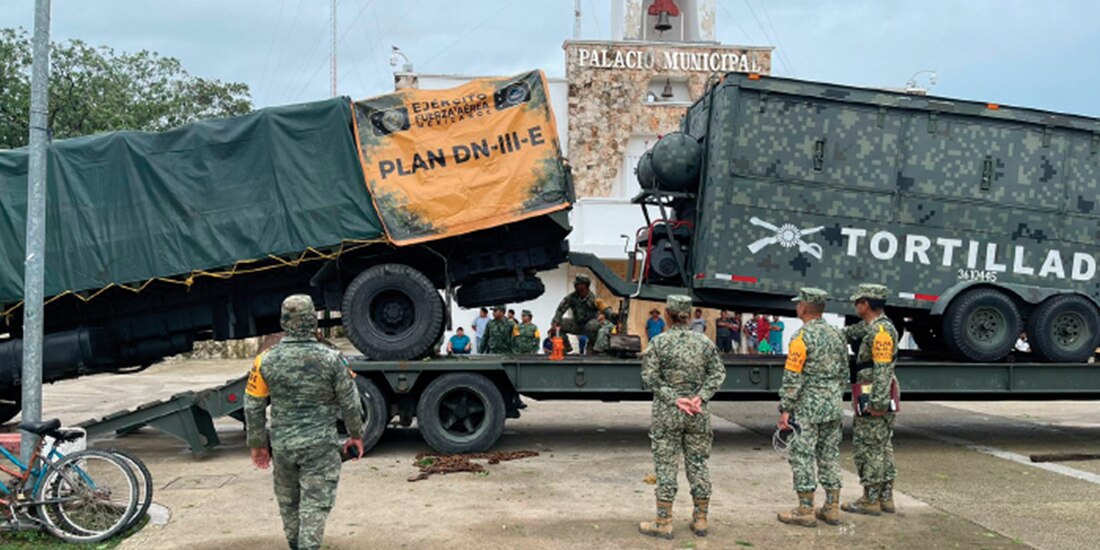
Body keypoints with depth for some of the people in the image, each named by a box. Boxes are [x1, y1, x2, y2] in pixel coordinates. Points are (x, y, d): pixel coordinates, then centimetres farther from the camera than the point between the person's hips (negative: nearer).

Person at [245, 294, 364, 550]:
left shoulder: (266, 361, -5)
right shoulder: (330, 359, -11)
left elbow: (253, 407, 1)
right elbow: (350, 403, -4)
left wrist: (258, 444, 13)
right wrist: (356, 435, 11)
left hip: (282, 445, 3)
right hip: (320, 445, -3)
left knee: (288, 501, 22)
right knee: (316, 503, 3)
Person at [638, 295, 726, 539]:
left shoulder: (659, 342, -7)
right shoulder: (704, 342, 3)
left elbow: (651, 377, -12)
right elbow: (717, 373, 0)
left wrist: (674, 400, -11)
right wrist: (700, 397, -7)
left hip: (667, 414, -3)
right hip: (699, 415, 3)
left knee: (666, 466, 2)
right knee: (698, 464, 12)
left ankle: (664, 523, 6)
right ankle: (700, 520, 18)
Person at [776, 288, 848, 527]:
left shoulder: (802, 337, -14)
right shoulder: (837, 335, 10)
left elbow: (793, 378, -16)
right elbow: (843, 373, 16)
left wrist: (785, 409, -11)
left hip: (808, 408, -7)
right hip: (834, 406, 7)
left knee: (802, 457, -1)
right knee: (830, 456, 12)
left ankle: (806, 511, 2)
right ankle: (832, 508, 16)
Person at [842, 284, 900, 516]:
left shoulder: (881, 330, -18)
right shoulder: (870, 327, 13)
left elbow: (882, 369, -23)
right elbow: (849, 333, 29)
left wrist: (878, 402, -25)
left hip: (873, 399, -10)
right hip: (881, 398, 10)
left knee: (868, 448, -3)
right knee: (883, 446, 14)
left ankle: (871, 501, 2)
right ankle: (886, 497, 21)